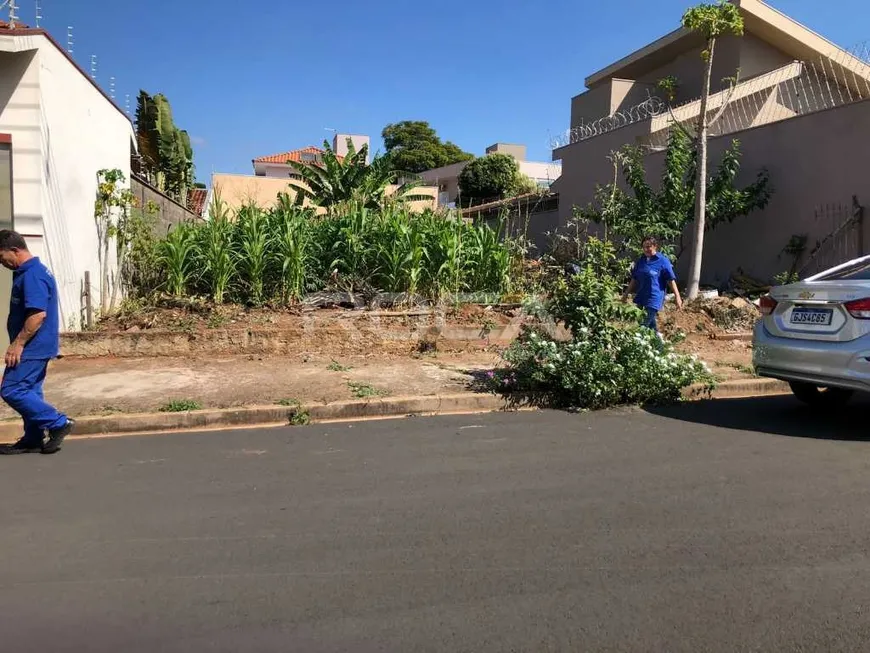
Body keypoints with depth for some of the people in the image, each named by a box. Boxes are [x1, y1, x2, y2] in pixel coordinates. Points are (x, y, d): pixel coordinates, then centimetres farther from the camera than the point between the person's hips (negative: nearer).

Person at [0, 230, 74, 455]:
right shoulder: (31, 272, 15)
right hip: (36, 346, 10)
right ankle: (32, 440, 20)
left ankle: (59, 423, -4)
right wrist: (19, 343, 22)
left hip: (33, 347, -10)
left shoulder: (32, 276, -19)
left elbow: (38, 314, -27)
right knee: (29, 391, 13)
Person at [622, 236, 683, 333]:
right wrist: (627, 293, 19)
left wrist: (677, 296, -12)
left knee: (644, 326, -11)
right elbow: (634, 279, 18)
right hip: (640, 297, 6)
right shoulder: (641, 260, 9)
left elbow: (671, 280, -9)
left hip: (654, 299, -6)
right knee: (651, 324, 17)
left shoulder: (663, 261, -8)